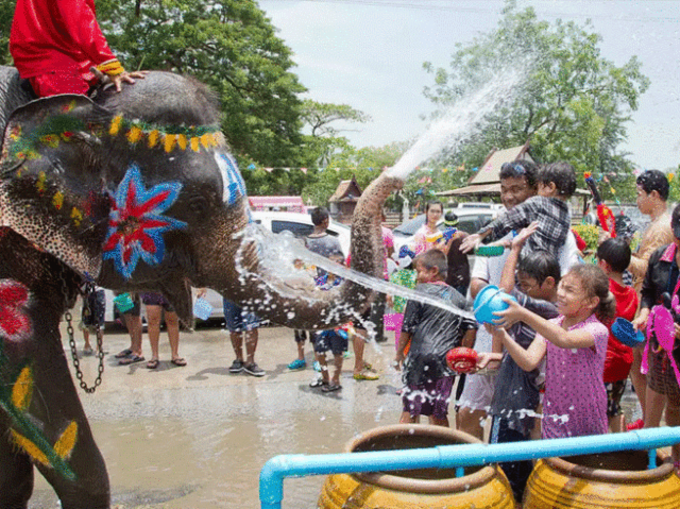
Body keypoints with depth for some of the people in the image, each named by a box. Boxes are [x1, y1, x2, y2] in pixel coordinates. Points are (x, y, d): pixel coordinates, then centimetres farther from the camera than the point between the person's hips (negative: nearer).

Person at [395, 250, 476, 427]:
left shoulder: (420, 292, -4)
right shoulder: (458, 297, 9)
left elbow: (408, 328, -3)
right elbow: (470, 328, 6)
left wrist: (399, 353, 8)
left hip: (420, 359, -4)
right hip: (447, 363, 4)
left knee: (410, 410, 5)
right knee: (440, 414, 12)